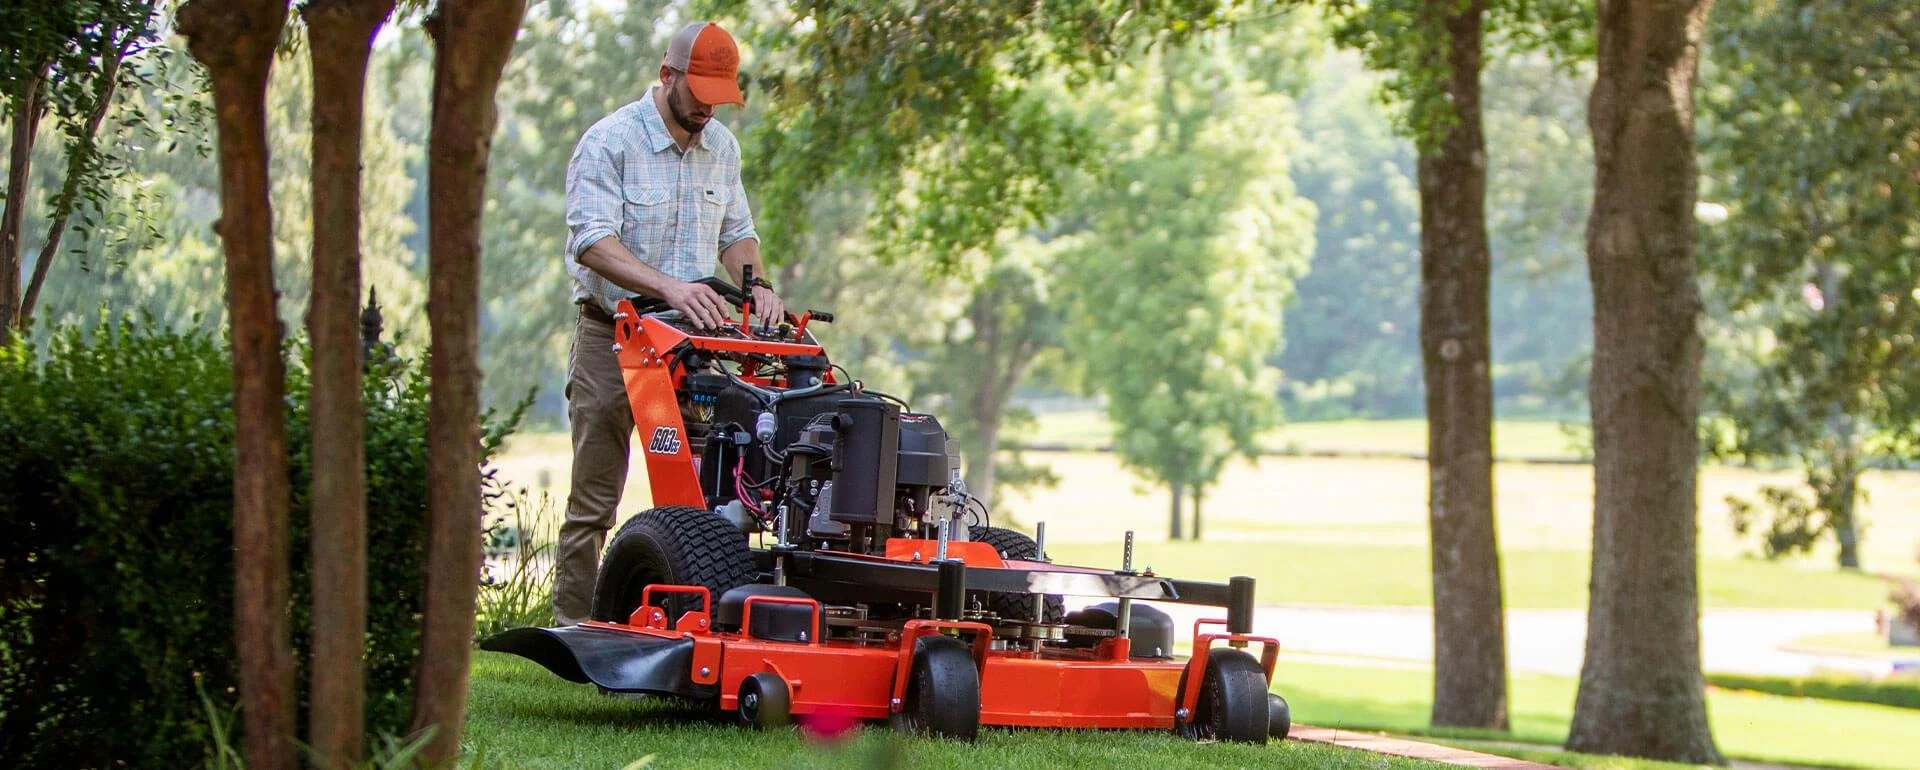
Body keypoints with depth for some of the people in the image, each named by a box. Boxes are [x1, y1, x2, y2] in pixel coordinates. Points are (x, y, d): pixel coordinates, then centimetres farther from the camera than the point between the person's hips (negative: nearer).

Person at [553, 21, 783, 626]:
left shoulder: (721, 148, 11)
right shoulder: (609, 142, -10)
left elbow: (736, 233, 18)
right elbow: (592, 240, -21)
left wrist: (756, 285, -4)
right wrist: (666, 286, -35)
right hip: (612, 338, -5)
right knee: (595, 497, -3)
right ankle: (573, 626, 1)